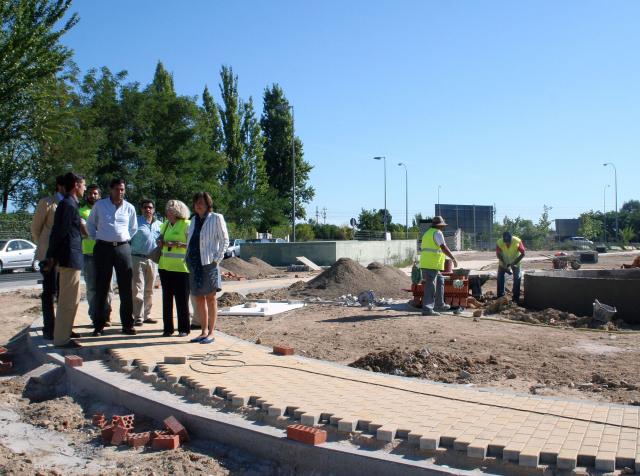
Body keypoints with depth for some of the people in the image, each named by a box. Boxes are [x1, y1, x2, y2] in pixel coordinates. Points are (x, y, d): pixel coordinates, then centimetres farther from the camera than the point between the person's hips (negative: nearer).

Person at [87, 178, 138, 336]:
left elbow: (133, 228, 22)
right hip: (103, 248, -1)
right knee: (101, 288, 2)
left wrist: (124, 239, 11)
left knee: (126, 288, 0)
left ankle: (127, 324, 6)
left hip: (123, 248, 1)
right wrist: (96, 238, 6)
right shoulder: (99, 205, 4)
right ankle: (99, 325, 8)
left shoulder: (129, 208, 7)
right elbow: (90, 225, 15)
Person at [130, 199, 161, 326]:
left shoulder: (158, 224, 13)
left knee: (149, 290, 11)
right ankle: (138, 317, -6)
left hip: (152, 259, 5)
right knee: (137, 288, -8)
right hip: (137, 258, -5)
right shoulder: (136, 222, -3)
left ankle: (146, 315, 20)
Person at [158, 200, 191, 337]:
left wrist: (178, 244, -20)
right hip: (165, 267, 6)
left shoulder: (187, 224, -5)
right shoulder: (165, 225, 15)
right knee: (167, 298, 8)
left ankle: (184, 329, 8)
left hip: (181, 268, -6)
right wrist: (160, 242, 3)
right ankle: (168, 328, 16)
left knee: (182, 299, -1)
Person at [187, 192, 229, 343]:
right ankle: (204, 331, 16)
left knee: (210, 298, -2)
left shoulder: (216, 218, -2)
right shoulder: (194, 220, 16)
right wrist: (188, 259, 11)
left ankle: (211, 333, 3)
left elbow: (225, 240, -3)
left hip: (208, 263, -6)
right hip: (194, 263, 6)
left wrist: (217, 258, -11)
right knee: (199, 298, 8)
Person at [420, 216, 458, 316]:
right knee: (430, 286, -9)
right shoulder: (437, 233, -6)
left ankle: (439, 305, 26)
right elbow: (444, 247, -16)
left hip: (425, 264, 9)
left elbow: (422, 249, 27)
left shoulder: (427, 233, 22)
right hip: (432, 265, -9)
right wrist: (453, 258, -12)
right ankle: (427, 309, -11)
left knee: (440, 281, 21)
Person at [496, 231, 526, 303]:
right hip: (503, 263, 1)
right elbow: (498, 255, -17)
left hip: (515, 263, -1)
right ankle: (500, 298, 10)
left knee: (517, 279, -6)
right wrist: (506, 265, -26)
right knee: (500, 278, -1)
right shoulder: (499, 243, -29)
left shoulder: (518, 241, -31)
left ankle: (516, 298, 3)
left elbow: (522, 254, -21)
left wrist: (514, 263, -27)